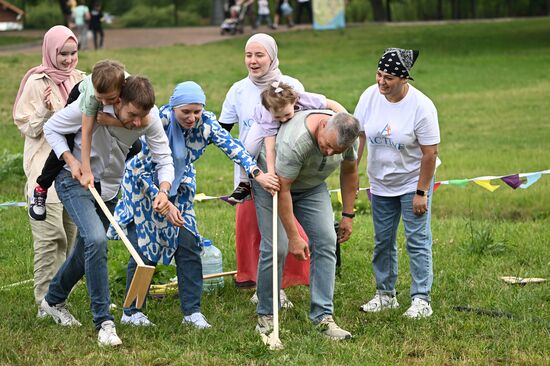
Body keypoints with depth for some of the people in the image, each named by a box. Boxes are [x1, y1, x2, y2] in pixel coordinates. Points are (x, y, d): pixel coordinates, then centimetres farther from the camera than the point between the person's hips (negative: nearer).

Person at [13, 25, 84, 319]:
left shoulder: (79, 80, 10)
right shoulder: (37, 83, -8)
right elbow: (27, 128, -8)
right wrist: (45, 110, -23)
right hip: (46, 169, -6)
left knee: (70, 234, 9)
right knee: (49, 236, -11)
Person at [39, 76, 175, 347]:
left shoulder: (150, 118, -20)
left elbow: (164, 159, -15)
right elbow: (51, 128, -13)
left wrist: (163, 191, -33)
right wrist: (71, 161, -26)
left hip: (109, 186, 5)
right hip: (75, 179, -5)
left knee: (88, 249, 15)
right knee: (96, 239, -25)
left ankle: (53, 301, 42)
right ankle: (103, 321, -18)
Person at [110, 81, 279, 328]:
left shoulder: (205, 123, -18)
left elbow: (232, 146, -30)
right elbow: (142, 171, -25)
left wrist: (257, 174, -44)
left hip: (178, 187, 4)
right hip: (144, 186, -4)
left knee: (188, 245, -5)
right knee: (145, 248, -4)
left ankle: (192, 311, 1)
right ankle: (131, 312, 8)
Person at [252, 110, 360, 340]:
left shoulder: (349, 137, -20)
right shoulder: (295, 141, -40)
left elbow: (349, 172, 0)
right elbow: (282, 189, -32)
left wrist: (348, 215, 2)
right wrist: (293, 237, -29)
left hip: (312, 185, 5)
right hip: (272, 182, -5)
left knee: (326, 242, -9)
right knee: (276, 248, -14)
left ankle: (323, 316, -6)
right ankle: (266, 316, 3)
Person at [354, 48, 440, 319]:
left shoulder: (421, 106, -22)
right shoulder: (370, 96, -9)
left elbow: (430, 153, -17)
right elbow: (358, 136, 3)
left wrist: (421, 192, -17)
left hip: (413, 182, -5)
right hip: (380, 184, 5)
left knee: (417, 240, -5)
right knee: (383, 241, 12)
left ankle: (421, 300, -1)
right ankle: (385, 295, 24)